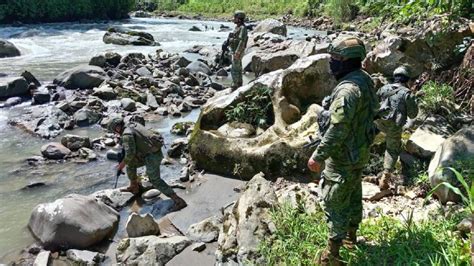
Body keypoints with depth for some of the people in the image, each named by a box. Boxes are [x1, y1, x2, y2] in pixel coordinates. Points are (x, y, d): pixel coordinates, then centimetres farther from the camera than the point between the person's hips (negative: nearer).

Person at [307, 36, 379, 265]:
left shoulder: (348, 90, -29)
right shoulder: (365, 79, 1)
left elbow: (337, 130, -30)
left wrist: (318, 156, -22)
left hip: (344, 157, -10)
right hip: (360, 151, 10)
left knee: (335, 201, 2)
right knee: (353, 193, 24)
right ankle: (351, 234, 44)